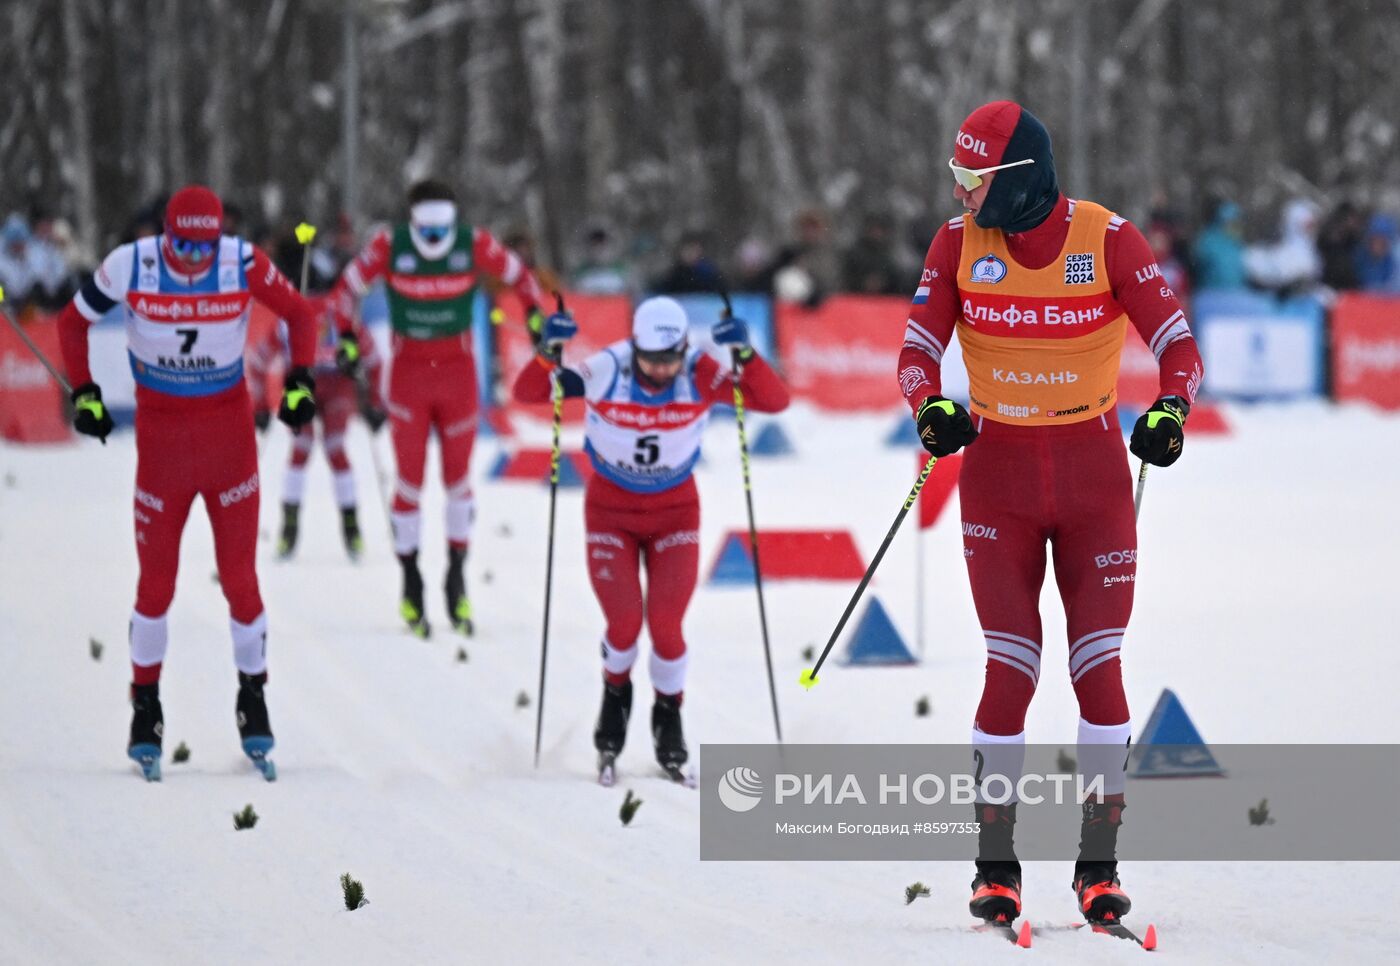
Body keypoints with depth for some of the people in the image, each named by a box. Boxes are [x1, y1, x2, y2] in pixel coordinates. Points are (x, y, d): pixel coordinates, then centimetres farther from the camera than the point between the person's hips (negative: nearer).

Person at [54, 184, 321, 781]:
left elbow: (299, 315, 2)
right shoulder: (130, 267, -14)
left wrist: (300, 383, -9)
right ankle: (145, 706, 18)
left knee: (240, 578, 0)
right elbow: (73, 322, 2)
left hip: (230, 429, 0)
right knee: (156, 581, 2)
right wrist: (84, 395, -7)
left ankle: (253, 701, 17)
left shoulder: (243, 263, -14)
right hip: (161, 432, 0)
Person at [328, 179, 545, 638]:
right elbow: (347, 289, -2)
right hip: (408, 371, -1)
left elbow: (520, 276, 4)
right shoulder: (390, 246, -13)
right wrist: (346, 337, -14)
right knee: (409, 477, 0)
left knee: (458, 476, 6)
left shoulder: (475, 245, -12)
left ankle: (456, 580, 18)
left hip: (457, 369, 1)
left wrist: (535, 315, -9)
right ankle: (411, 585, 10)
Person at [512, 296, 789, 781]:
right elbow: (527, 392, -23)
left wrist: (745, 355, -43)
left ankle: (669, 717, 18)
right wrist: (547, 354, -42)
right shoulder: (606, 371, -24)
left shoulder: (701, 376, -21)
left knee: (666, 625, -10)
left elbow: (775, 400, -27)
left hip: (675, 512, 1)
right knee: (625, 622, -12)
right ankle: (615, 695, 22)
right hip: (610, 511, -1)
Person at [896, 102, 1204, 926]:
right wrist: (932, 407, -25)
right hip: (999, 474, 1)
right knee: (1011, 668, -6)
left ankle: (1100, 864, 7)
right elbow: (920, 347, -3)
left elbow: (1178, 344, -10)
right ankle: (996, 865, 5)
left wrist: (1171, 409, -30)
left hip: (1095, 472, -1)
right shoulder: (959, 242, -3)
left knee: (1099, 667, -3)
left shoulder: (1109, 240, -10)